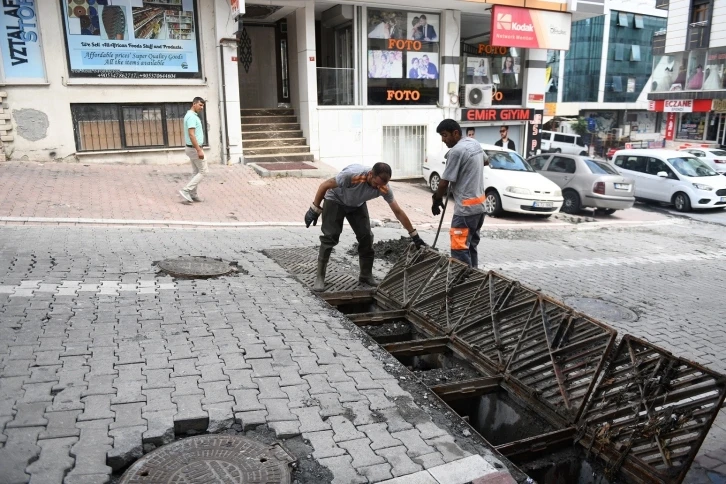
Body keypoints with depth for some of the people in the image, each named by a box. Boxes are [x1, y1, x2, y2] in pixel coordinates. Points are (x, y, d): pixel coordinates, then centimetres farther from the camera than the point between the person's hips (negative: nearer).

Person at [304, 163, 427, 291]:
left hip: (357, 205, 4)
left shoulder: (384, 188, -26)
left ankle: (366, 275, 9)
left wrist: (415, 236, -16)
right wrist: (314, 210, -24)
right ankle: (320, 277, -6)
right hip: (335, 201, -4)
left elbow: (398, 212, -17)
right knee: (329, 237, -12)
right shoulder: (352, 174, -40)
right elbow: (324, 186, -27)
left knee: (366, 237, -5)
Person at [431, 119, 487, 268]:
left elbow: (444, 182, -14)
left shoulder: (456, 151, -17)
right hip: (479, 205, 10)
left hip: (466, 208, -10)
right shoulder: (475, 144, 11)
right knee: (471, 246, 17)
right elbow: (486, 160, 34)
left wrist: (436, 200, 1)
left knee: (460, 249, -8)